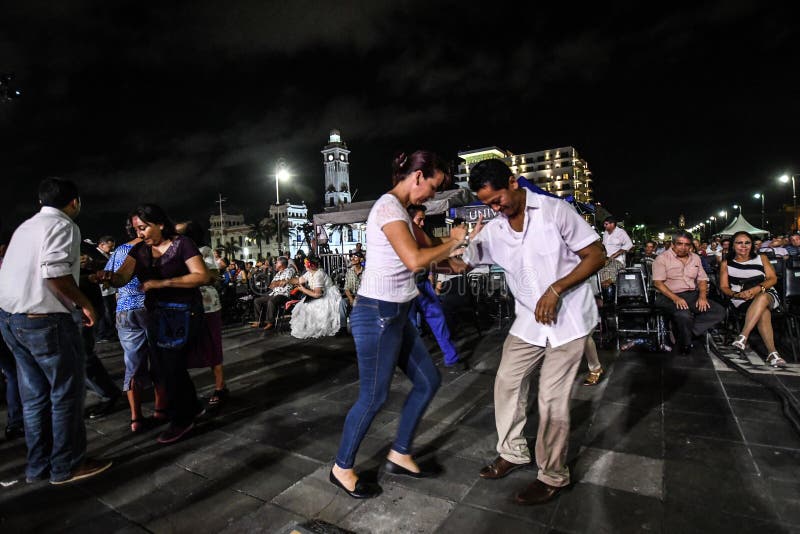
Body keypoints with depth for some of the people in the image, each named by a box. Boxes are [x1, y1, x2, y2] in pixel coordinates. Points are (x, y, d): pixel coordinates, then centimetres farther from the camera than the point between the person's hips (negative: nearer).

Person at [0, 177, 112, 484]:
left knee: (35, 394, 15)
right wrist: (84, 304, -12)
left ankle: (39, 465, 24)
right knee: (67, 391, 2)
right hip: (43, 320, -9)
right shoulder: (63, 226, -11)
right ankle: (67, 466, 12)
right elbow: (54, 273, -23)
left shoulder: (26, 226, 16)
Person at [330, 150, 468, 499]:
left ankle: (399, 455, 31)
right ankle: (342, 469, 27)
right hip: (377, 315, -10)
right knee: (373, 398, 4)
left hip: (395, 314, 10)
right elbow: (415, 260, -26)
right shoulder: (388, 206, -16)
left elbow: (417, 257, 17)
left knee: (428, 381, 15)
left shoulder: (400, 210, 14)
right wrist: (453, 242, -12)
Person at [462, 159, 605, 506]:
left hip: (568, 318, -5)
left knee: (551, 398, -2)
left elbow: (596, 256, -11)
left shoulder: (555, 210, -13)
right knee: (507, 383, 9)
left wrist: (555, 290, -21)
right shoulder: (493, 231, 0)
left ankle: (553, 477, 19)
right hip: (528, 321, 6)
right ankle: (512, 453, 31)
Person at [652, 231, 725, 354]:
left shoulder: (695, 258, 17)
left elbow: (702, 280, 17)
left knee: (719, 311, -16)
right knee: (684, 315, -36)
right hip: (669, 296, -6)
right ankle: (685, 346, -8)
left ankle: (679, 331, -16)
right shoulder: (662, 259, -2)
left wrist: (702, 296, -4)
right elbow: (658, 283, -11)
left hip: (692, 295, 7)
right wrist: (675, 298, -23)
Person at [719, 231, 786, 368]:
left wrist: (758, 288, -15)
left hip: (767, 294, 1)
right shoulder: (726, 263, 16)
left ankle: (743, 336, -47)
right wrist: (737, 294, -14)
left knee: (762, 298, -38)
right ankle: (772, 352, -42)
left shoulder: (761, 258, 19)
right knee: (764, 312, -34)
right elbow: (723, 287, 8)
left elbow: (773, 279, 6)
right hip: (741, 300, -1)